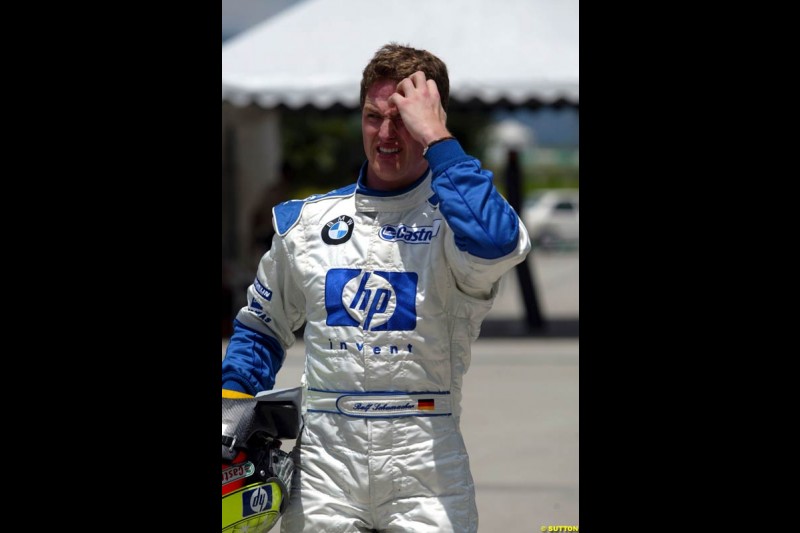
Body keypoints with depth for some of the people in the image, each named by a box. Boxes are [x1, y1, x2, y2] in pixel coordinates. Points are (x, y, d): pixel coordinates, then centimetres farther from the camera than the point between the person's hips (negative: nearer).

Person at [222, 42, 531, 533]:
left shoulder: (452, 219, -2)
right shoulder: (305, 220, 11)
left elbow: (496, 244, -28)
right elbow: (263, 325, 23)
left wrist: (435, 140, -19)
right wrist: (232, 403, 6)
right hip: (323, 467, 3)